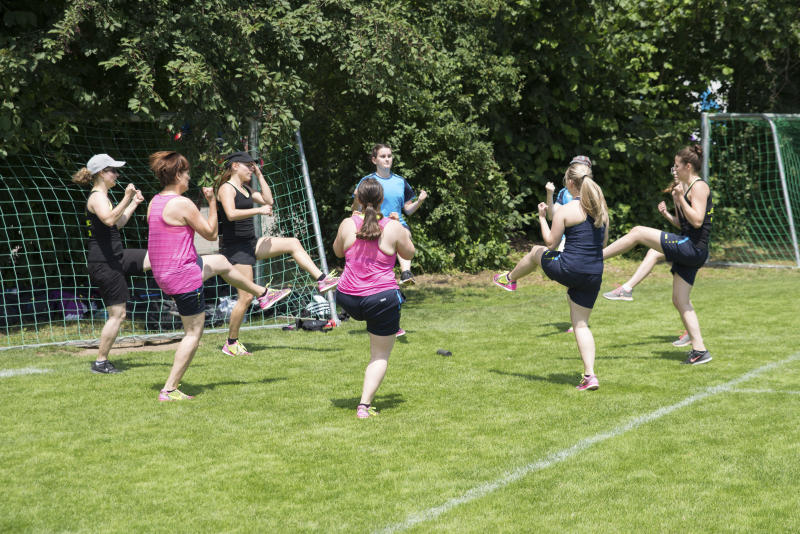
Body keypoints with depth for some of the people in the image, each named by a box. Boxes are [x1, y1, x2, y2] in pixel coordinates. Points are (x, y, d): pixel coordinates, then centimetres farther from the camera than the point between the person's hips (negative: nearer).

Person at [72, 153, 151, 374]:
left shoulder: (102, 197, 17)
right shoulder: (97, 197, -15)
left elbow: (118, 223, 29)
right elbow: (109, 219, -35)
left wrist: (134, 203, 26)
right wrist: (126, 199, -38)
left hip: (115, 258, 10)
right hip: (104, 263, -10)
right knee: (117, 314, -4)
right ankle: (100, 362, 6)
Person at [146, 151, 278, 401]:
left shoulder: (155, 202, 5)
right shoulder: (182, 204, -22)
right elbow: (211, 234, -11)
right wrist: (212, 202, -5)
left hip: (163, 272, 10)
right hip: (184, 275, -10)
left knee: (220, 262, 30)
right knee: (193, 333, 2)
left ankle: (262, 294, 51)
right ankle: (169, 390, 4)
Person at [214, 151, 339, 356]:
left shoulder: (245, 188, 16)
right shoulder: (226, 188, -12)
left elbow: (268, 201, 15)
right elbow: (231, 214, -27)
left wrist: (259, 175, 12)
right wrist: (259, 210, -26)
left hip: (250, 243, 9)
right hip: (235, 247, -9)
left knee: (293, 243, 4)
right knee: (246, 298, -8)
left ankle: (322, 280, 3)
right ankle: (231, 343, 3)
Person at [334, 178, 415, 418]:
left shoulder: (347, 225, -3)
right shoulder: (393, 228, -9)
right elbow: (408, 254, 9)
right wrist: (405, 234, 26)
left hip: (348, 299, 3)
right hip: (382, 299, -3)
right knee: (380, 356, 9)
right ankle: (364, 405, -2)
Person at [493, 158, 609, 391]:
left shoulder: (565, 211, -10)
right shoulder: (601, 208, 8)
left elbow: (551, 243, -3)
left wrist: (542, 217, 9)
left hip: (569, 268, -5)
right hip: (594, 274, 5)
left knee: (536, 252, 28)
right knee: (580, 324, 13)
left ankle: (510, 279, 56)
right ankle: (589, 375, 1)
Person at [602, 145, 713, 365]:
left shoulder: (699, 186, -8)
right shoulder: (687, 187, 22)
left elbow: (697, 221, -18)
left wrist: (680, 198, -16)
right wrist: (667, 214, 12)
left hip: (692, 248, -10)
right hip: (688, 251, 10)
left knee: (638, 232, -8)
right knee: (680, 301, 8)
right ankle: (699, 349, 7)